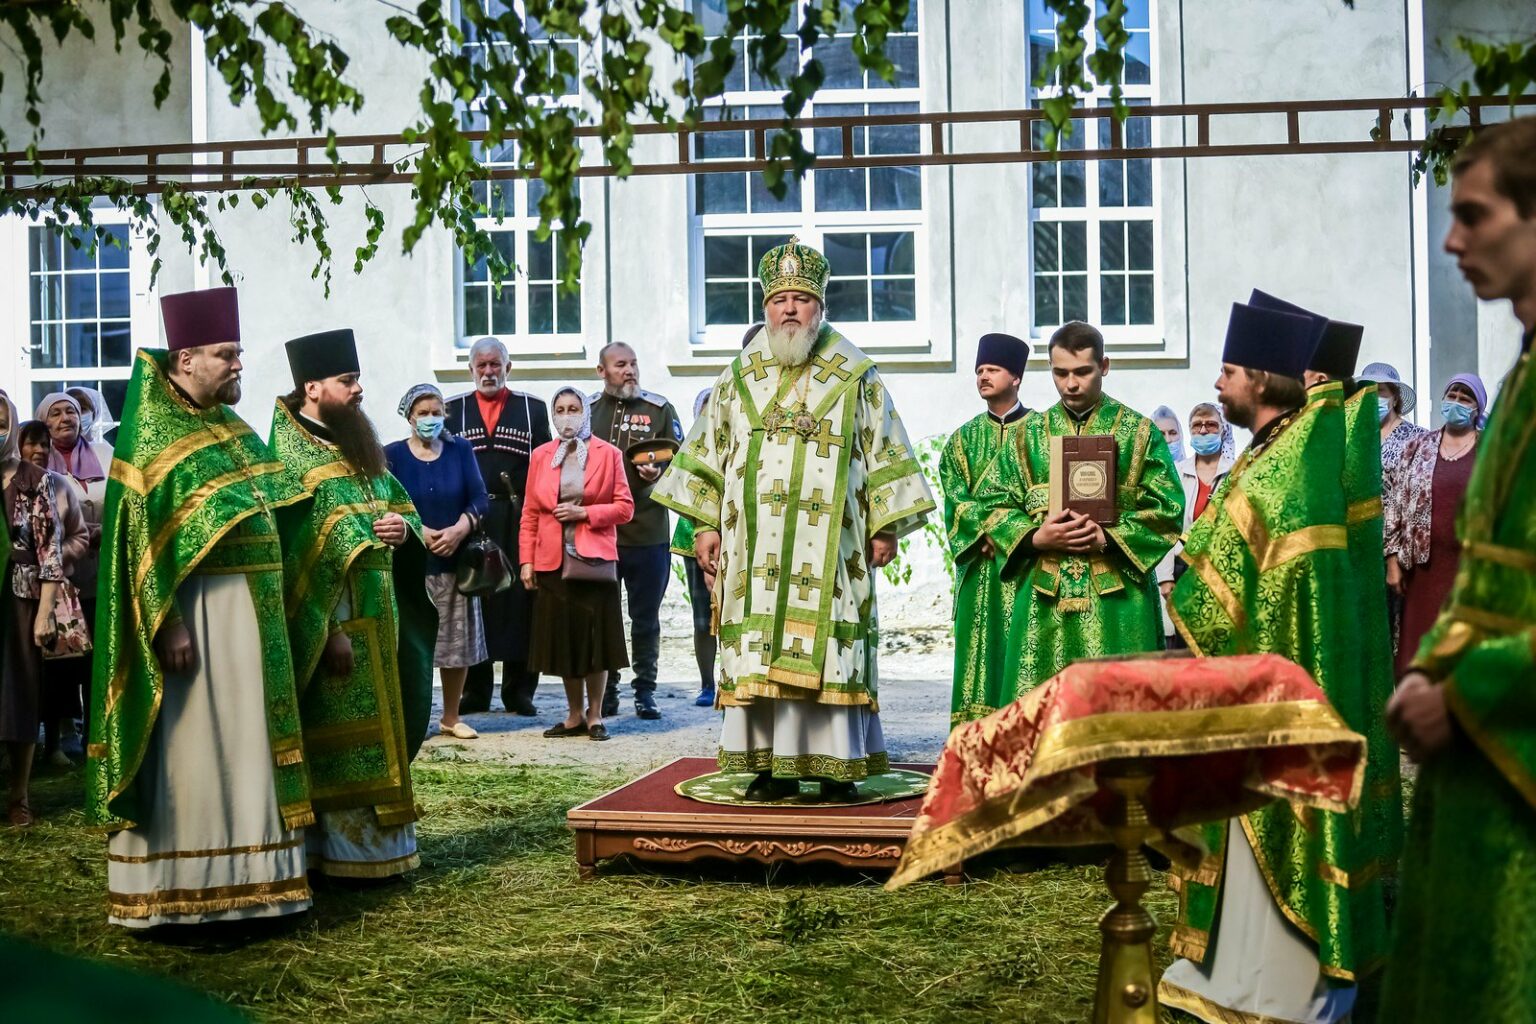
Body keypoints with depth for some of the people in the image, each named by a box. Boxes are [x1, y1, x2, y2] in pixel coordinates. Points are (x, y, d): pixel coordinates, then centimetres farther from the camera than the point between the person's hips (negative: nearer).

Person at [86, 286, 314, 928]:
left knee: (241, 743, 11)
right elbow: (141, 538, -14)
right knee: (188, 750, -2)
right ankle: (176, 897, 6)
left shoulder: (227, 427, 15)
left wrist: (270, 608, 15)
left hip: (250, 609, 8)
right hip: (195, 607, -8)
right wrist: (169, 626, -20)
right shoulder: (152, 435, -8)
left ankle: (239, 879, 20)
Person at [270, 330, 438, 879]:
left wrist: (403, 525, -4)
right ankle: (345, 850, 5)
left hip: (378, 615, 9)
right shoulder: (290, 454, -12)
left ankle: (378, 839, 22)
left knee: (377, 733, 13)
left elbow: (399, 500, 21)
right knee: (341, 737, -4)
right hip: (333, 616, -9)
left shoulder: (357, 442, 15)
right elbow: (300, 548, -18)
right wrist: (331, 628, -23)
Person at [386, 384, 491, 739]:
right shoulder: (392, 454, 2)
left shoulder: (460, 450, 7)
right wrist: (420, 532, -18)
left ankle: (451, 717, 18)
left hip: (456, 560, 2)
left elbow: (479, 500, 1)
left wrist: (459, 530, -16)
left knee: (458, 641, 6)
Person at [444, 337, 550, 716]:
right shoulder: (453, 410, 12)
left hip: (520, 518, 0)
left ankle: (518, 691, 7)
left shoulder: (533, 408, 10)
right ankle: (475, 690, 10)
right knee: (472, 600, 2)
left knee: (520, 599, -1)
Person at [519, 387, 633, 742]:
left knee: (596, 639, 1)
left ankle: (594, 716, 12)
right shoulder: (541, 455, 10)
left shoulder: (608, 454, 3)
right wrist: (527, 560, 1)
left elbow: (625, 507, 0)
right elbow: (530, 513, 9)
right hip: (552, 562, 2)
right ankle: (575, 716, 16)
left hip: (595, 561, -2)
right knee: (563, 640, 5)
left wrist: (584, 512, -12)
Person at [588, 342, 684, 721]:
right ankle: (606, 689, 17)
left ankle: (645, 690, 16)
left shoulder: (659, 408, 4)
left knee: (646, 618, 6)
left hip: (648, 531, -1)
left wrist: (659, 472, -16)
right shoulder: (586, 410, 7)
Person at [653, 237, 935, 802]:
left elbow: (886, 457, 5)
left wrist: (886, 527, -2)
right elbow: (706, 455, 15)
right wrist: (705, 525, 7)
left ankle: (835, 767, 3)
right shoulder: (739, 379, 13)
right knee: (760, 653, 0)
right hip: (756, 550, 2)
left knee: (828, 647, -4)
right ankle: (771, 766, 6)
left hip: (830, 549, -2)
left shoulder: (856, 378, 6)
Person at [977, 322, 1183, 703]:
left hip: (1118, 595, -2)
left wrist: (1108, 537, -14)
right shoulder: (1029, 434, 12)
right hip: (1044, 597, 2)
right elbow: (996, 504, 9)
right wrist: (1037, 538, -10)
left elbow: (1167, 510, 0)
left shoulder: (1139, 433, 5)